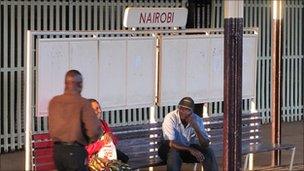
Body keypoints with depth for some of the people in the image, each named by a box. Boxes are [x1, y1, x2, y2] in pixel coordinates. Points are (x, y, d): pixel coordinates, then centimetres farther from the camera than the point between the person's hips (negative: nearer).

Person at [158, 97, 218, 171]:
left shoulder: (197, 120, -11)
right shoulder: (170, 118, -22)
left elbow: (205, 145, -17)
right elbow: (170, 143, -31)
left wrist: (196, 128, -32)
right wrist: (190, 149, -39)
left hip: (189, 149, 4)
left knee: (208, 151, -19)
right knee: (174, 152, -37)